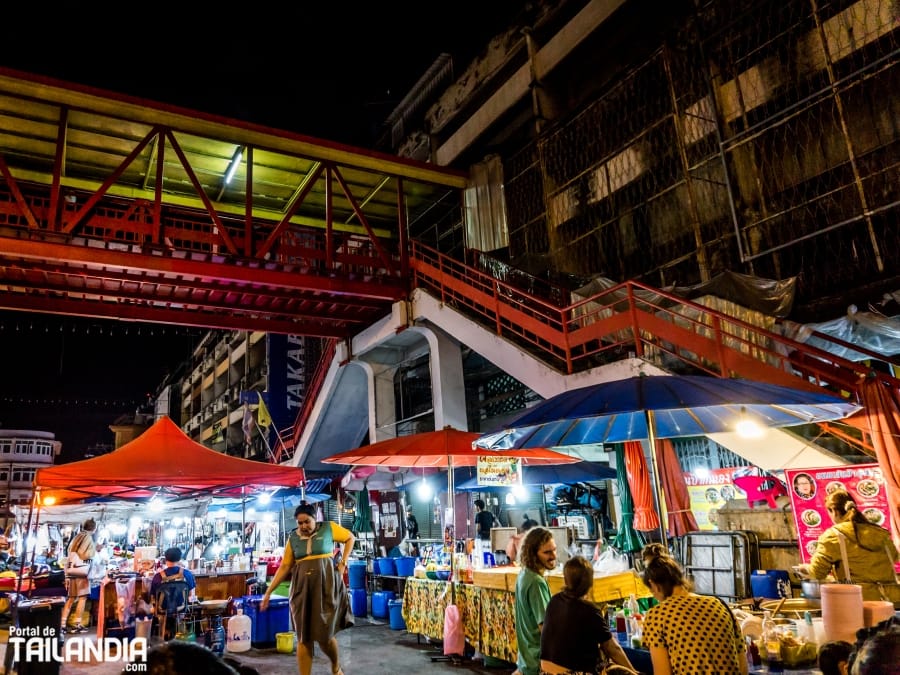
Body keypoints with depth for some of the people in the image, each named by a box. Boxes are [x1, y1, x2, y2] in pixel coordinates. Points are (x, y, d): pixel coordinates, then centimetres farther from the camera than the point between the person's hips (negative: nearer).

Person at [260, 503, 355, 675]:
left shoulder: (328, 528, -1)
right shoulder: (293, 537, 5)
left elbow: (350, 538, 10)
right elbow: (284, 566, 6)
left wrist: (343, 563, 1)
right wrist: (268, 592, 2)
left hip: (326, 585, -3)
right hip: (301, 588, 3)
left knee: (324, 635, -3)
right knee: (303, 637, 3)